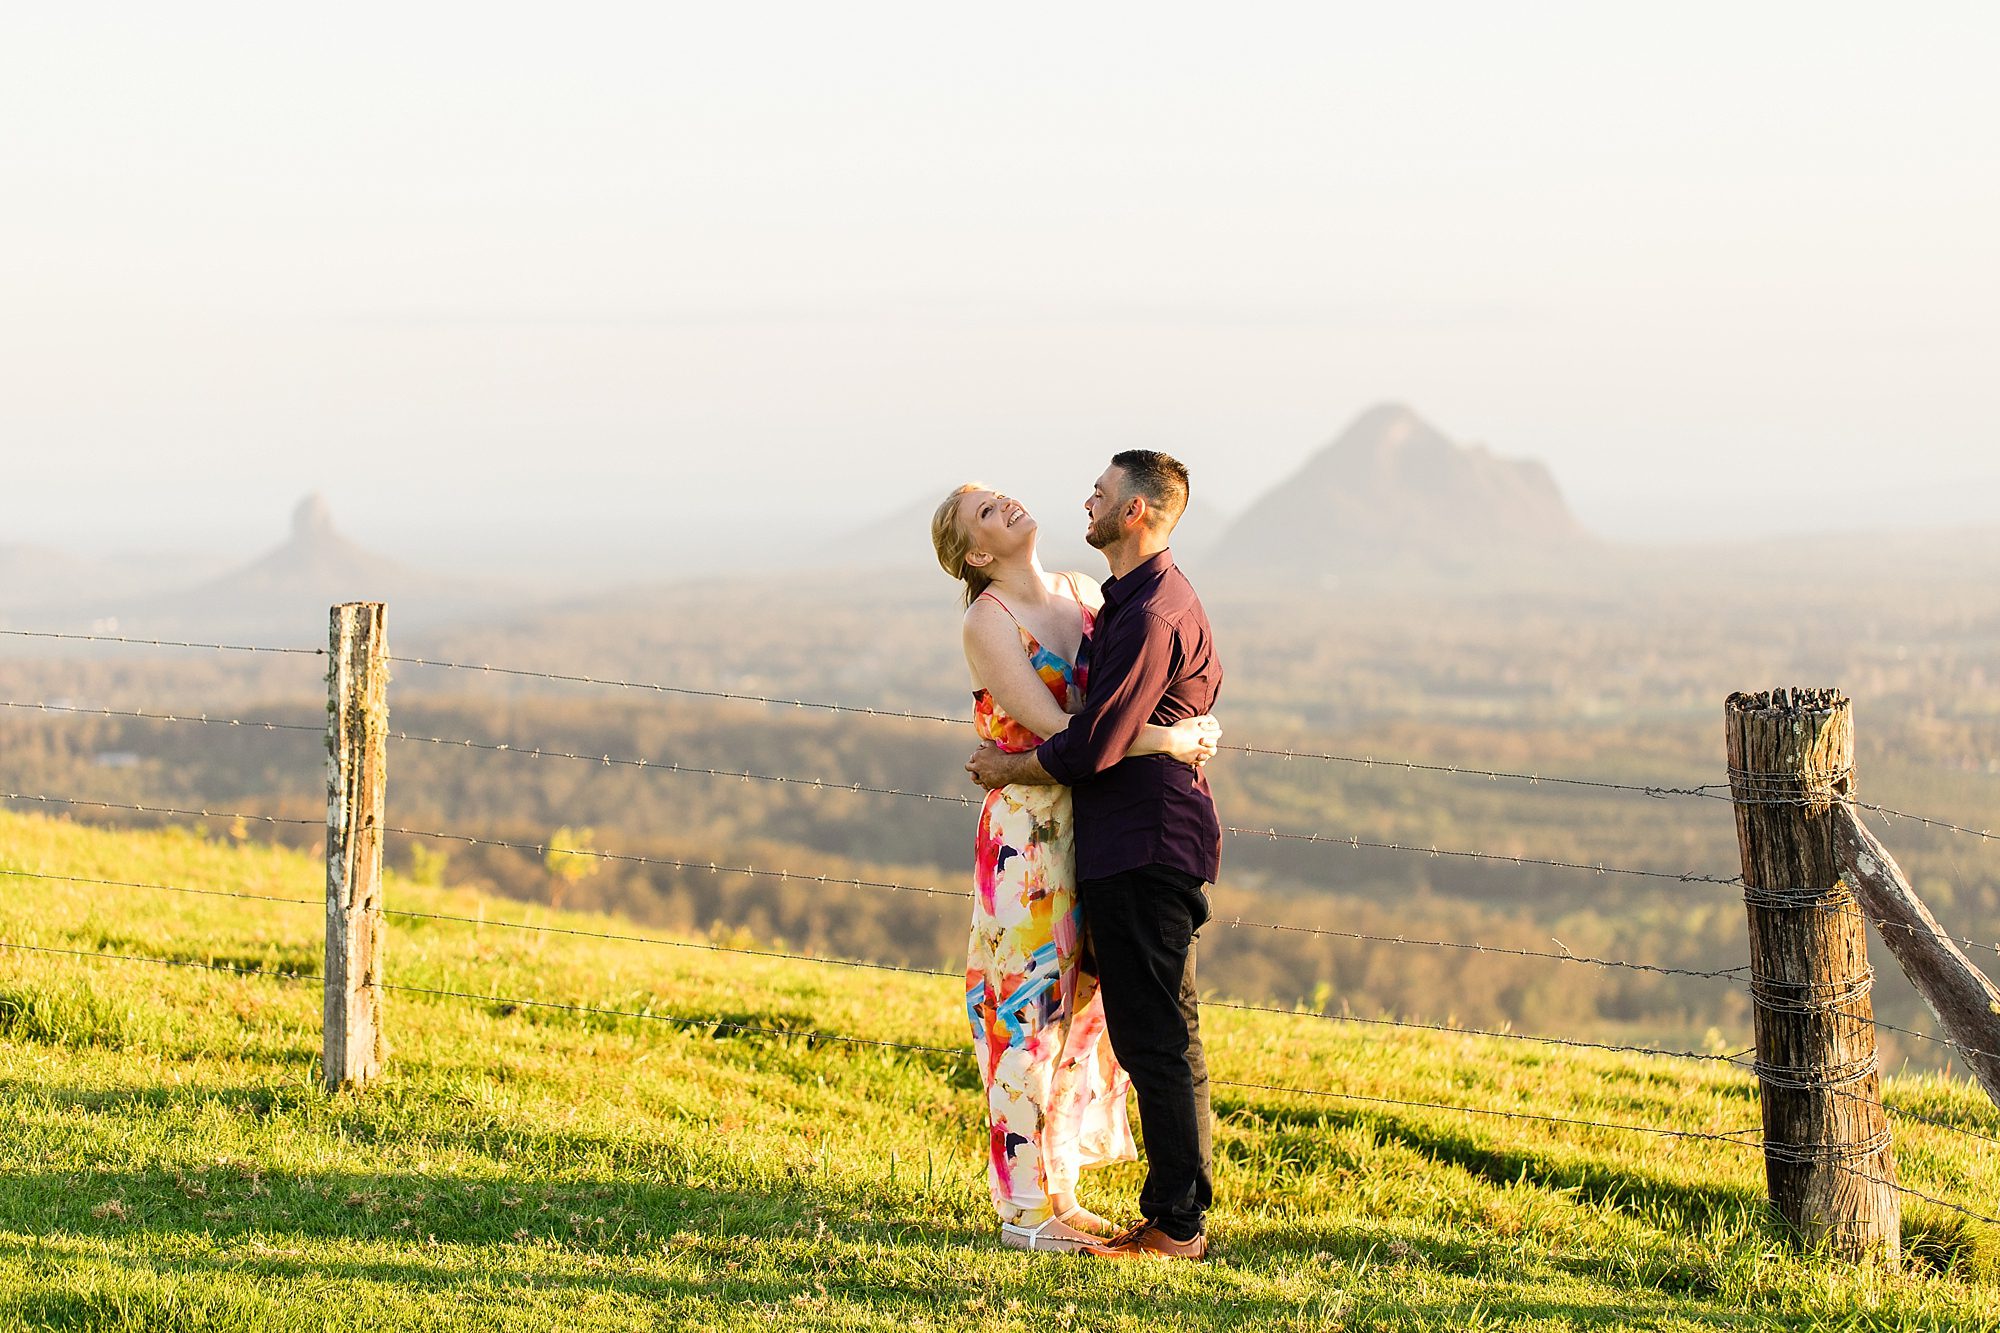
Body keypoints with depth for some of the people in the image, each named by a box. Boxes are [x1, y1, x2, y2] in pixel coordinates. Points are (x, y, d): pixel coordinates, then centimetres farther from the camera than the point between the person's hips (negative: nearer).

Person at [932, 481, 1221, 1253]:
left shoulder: (1080, 595, 10)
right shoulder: (988, 621, -10)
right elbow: (1052, 728, -18)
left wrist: (1194, 724, -2)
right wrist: (1161, 741, -20)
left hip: (1093, 827, 7)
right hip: (1028, 833, -7)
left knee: (1079, 1007, 11)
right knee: (1030, 1012, -3)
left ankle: (1060, 1194, 19)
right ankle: (1024, 1206, 3)